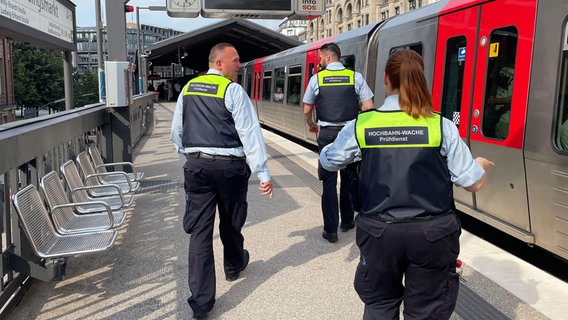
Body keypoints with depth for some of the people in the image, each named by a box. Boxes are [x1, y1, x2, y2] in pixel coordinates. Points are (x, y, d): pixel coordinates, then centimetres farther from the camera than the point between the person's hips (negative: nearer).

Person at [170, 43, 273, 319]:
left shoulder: (188, 89, 9)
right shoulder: (233, 91, -8)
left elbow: (176, 130, 16)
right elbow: (250, 133, -13)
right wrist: (263, 173, -13)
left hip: (196, 165, 4)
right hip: (230, 166, -3)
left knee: (200, 229, 2)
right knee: (230, 223, 19)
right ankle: (234, 266, 46)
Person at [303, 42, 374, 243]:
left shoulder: (316, 78, 1)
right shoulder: (355, 77, 1)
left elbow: (306, 110, 9)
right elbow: (368, 107, -4)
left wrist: (311, 125, 29)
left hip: (327, 134, -1)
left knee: (329, 181, 4)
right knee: (349, 178, 16)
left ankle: (330, 230, 5)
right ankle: (347, 221, 29)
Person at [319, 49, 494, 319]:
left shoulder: (361, 125, -6)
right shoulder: (441, 126, -8)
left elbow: (328, 161, 11)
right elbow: (473, 183, -2)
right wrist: (480, 165, 20)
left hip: (379, 231, 1)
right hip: (433, 232, 0)